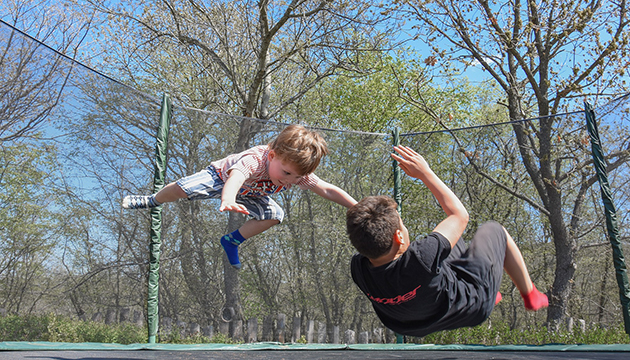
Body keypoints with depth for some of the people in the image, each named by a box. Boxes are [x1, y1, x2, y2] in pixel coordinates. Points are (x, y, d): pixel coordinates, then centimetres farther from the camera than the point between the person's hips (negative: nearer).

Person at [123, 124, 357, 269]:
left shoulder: (299, 173, -29)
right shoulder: (254, 160, -48)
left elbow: (328, 190, -22)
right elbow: (235, 177, -69)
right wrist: (228, 200, -90)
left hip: (246, 194, 5)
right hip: (219, 177, -5)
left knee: (275, 215, -12)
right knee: (182, 188, -24)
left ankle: (233, 241, 9)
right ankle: (153, 201, 12)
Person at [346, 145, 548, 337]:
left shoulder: (357, 269, -30)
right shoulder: (420, 259, -46)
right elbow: (460, 215, -27)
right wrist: (425, 173, -22)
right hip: (475, 307, -5)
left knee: (448, 235, 26)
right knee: (492, 230, 15)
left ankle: (492, 294, 46)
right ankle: (530, 295, 35)